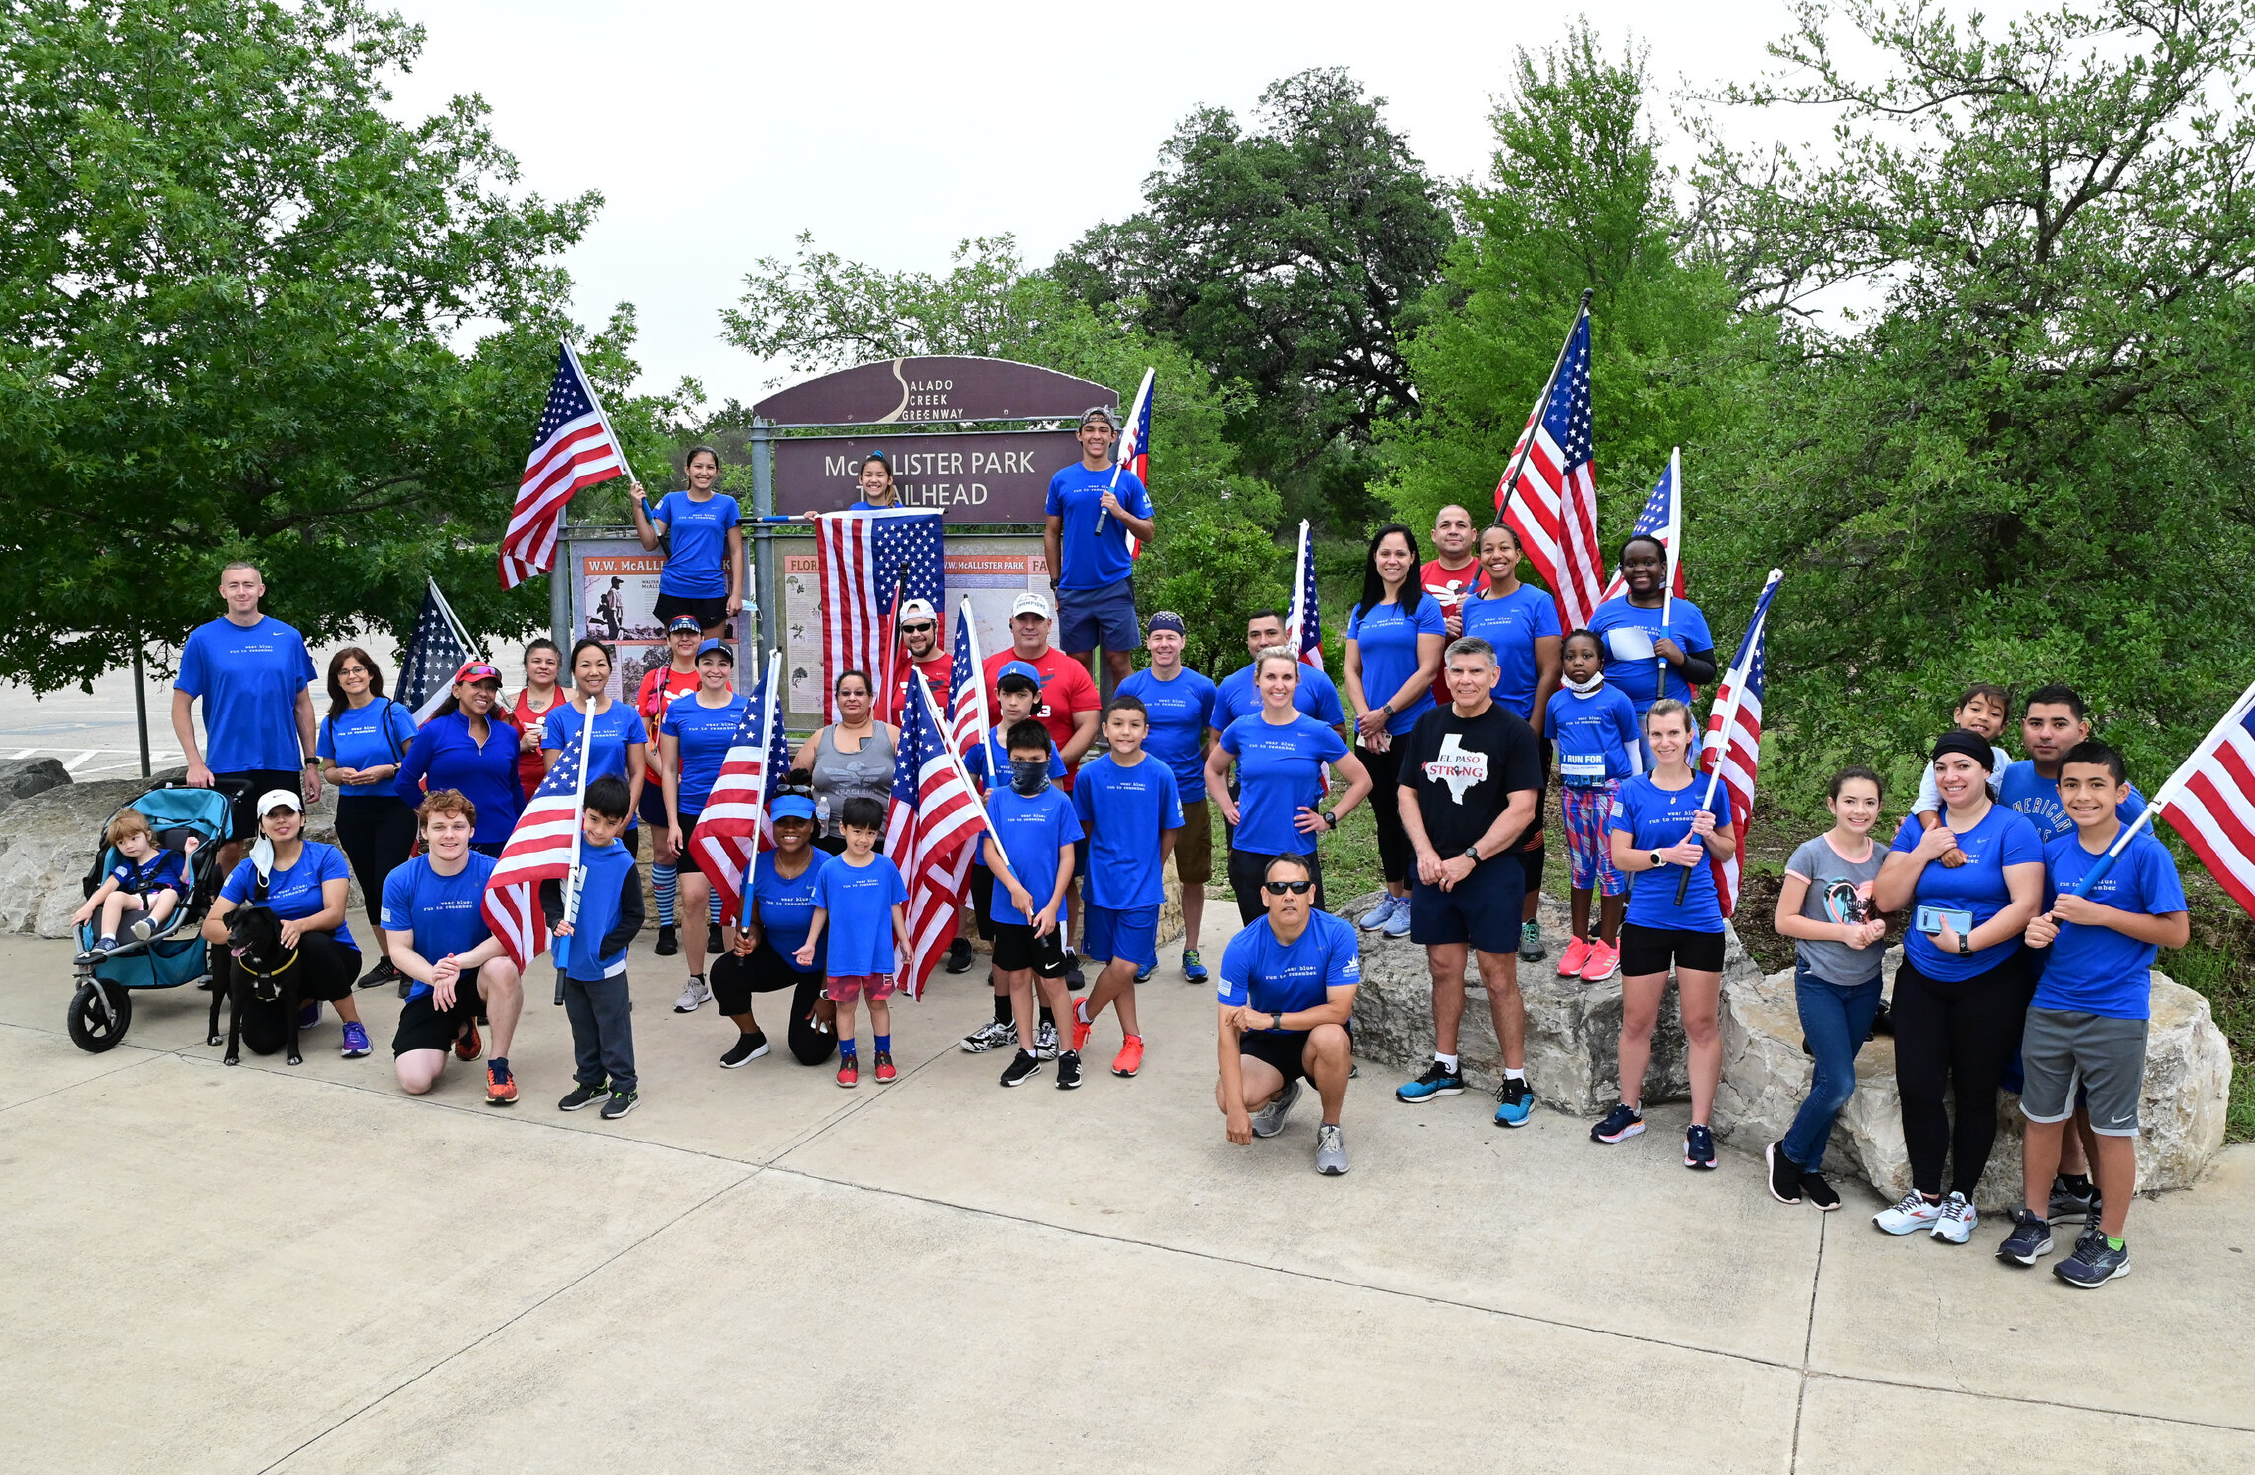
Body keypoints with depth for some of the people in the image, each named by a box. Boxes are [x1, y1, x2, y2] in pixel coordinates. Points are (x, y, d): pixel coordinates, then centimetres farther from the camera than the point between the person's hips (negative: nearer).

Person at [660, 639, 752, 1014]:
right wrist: (673, 822, 0)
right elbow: (668, 768, 6)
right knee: (694, 897, -6)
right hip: (693, 814, 0)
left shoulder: (748, 709, 3)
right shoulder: (678, 710, 3)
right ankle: (696, 981, 9)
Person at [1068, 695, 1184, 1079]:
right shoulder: (1090, 775, -4)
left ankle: (1084, 1014, 20)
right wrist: (1108, 860, 12)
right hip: (1102, 884, 2)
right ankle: (1132, 1039, 24)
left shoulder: (1160, 775, -8)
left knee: (1126, 967, -6)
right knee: (1116, 966, 9)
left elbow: (1170, 830, 4)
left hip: (1143, 886, -1)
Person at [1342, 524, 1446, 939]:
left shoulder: (1423, 606, -4)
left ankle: (1411, 900, 11)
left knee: (1409, 812, 0)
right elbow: (1352, 671, 9)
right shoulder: (1361, 612, 12)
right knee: (1384, 814, 13)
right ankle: (1392, 895, 23)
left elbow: (1427, 671, -11)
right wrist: (1365, 719, -6)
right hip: (1369, 733, 5)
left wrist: (1384, 713, -13)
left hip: (1411, 730, -5)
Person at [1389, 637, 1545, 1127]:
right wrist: (1424, 852, -4)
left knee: (1499, 978, -2)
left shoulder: (1514, 731, -5)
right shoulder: (1427, 726, 10)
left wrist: (1469, 858, -13)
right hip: (1433, 869, 4)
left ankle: (1515, 1082, 8)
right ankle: (1445, 1069, 25)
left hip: (1492, 871, -4)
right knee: (1444, 970, 12)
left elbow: (1522, 809, -10)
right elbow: (1408, 794, 11)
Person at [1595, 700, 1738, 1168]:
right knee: (1637, 1021, 9)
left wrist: (1710, 834, -11)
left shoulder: (1711, 789, 2)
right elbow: (1620, 856, -2)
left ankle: (1700, 1126, 11)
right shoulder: (1633, 792, -1)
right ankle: (1629, 1110, 27)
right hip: (1645, 920, 0)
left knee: (1702, 1024, 3)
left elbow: (1728, 852, 10)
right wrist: (1666, 855, -17)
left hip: (1700, 921, 0)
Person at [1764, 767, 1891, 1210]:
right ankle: (1787, 1152, 13)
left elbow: (1888, 912, 14)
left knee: (1832, 1080, 10)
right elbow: (1784, 920, -11)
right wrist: (1843, 932, -19)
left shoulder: (1884, 857, 1)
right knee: (1840, 1084, -10)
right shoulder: (1812, 855, -12)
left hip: (1865, 985, 5)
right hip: (1819, 982, -4)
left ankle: (1809, 1166, 25)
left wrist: (1880, 927, -9)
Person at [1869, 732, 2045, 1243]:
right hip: (1921, 979, 4)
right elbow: (1887, 899, 1)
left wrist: (1967, 942, -24)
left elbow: (2025, 904, -16)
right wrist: (1921, 852, -11)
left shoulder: (2012, 828, -7)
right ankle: (1926, 1196, 15)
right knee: (1917, 1086, 1)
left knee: (1975, 1093, 6)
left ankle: (1961, 1199, 21)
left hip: (1989, 984, -3)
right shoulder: (1918, 827, 6)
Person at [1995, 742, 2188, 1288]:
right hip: (2050, 1006, 5)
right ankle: (2035, 1221, 27)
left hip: (2116, 1012, -4)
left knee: (2112, 1128, 6)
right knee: (2042, 1115, 12)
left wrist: (2097, 914, -18)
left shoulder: (2145, 852, -9)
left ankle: (2110, 1241, 19)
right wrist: (2037, 930, -5)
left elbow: (2177, 932, -12)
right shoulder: (2054, 853, 5)